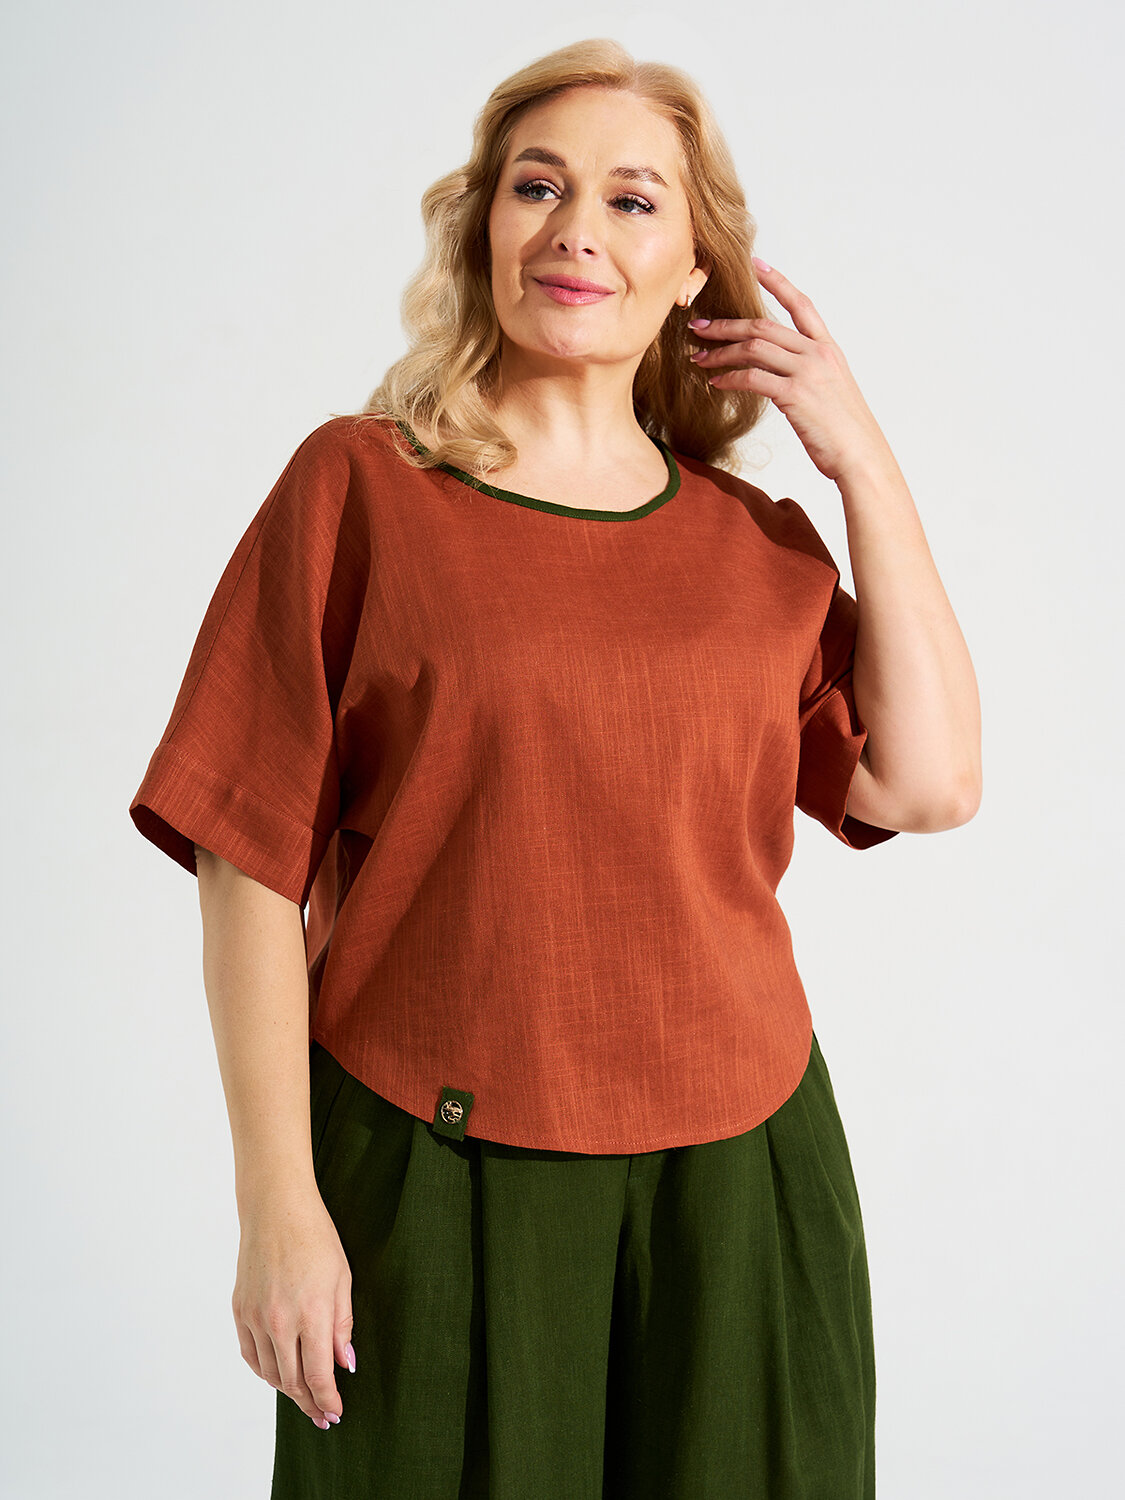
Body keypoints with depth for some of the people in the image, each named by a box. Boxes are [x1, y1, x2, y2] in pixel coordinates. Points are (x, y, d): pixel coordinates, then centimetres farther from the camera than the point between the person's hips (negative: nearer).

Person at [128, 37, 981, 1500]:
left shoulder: (758, 540, 7)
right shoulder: (357, 487, -4)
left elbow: (929, 785, -2)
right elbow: (254, 863, -6)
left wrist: (864, 465, -2)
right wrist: (279, 1207, -8)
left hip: (736, 1168, 3)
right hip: (436, 1172, -3)